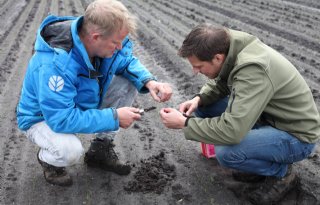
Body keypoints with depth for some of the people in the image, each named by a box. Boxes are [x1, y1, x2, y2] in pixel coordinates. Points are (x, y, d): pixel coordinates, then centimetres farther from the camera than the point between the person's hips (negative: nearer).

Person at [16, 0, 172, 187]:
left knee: (128, 83, -11)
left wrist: (149, 81, -22)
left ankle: (101, 150, 4)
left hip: (82, 104, 7)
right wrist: (113, 117, -33)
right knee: (71, 151, -38)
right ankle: (47, 158, 3)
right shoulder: (55, 64, -40)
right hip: (45, 117, -7)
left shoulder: (103, 38, -19)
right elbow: (61, 119, -39)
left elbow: (128, 61, -1)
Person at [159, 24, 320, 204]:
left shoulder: (253, 70, -35)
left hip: (296, 135, -8)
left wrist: (184, 123, -26)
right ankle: (262, 159, 11)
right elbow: (221, 82, 9)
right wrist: (199, 99, -10)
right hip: (269, 115, 8)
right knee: (202, 108, -1)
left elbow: (231, 131, -38)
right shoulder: (230, 45, -10)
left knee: (226, 153, -30)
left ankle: (282, 172, 1)